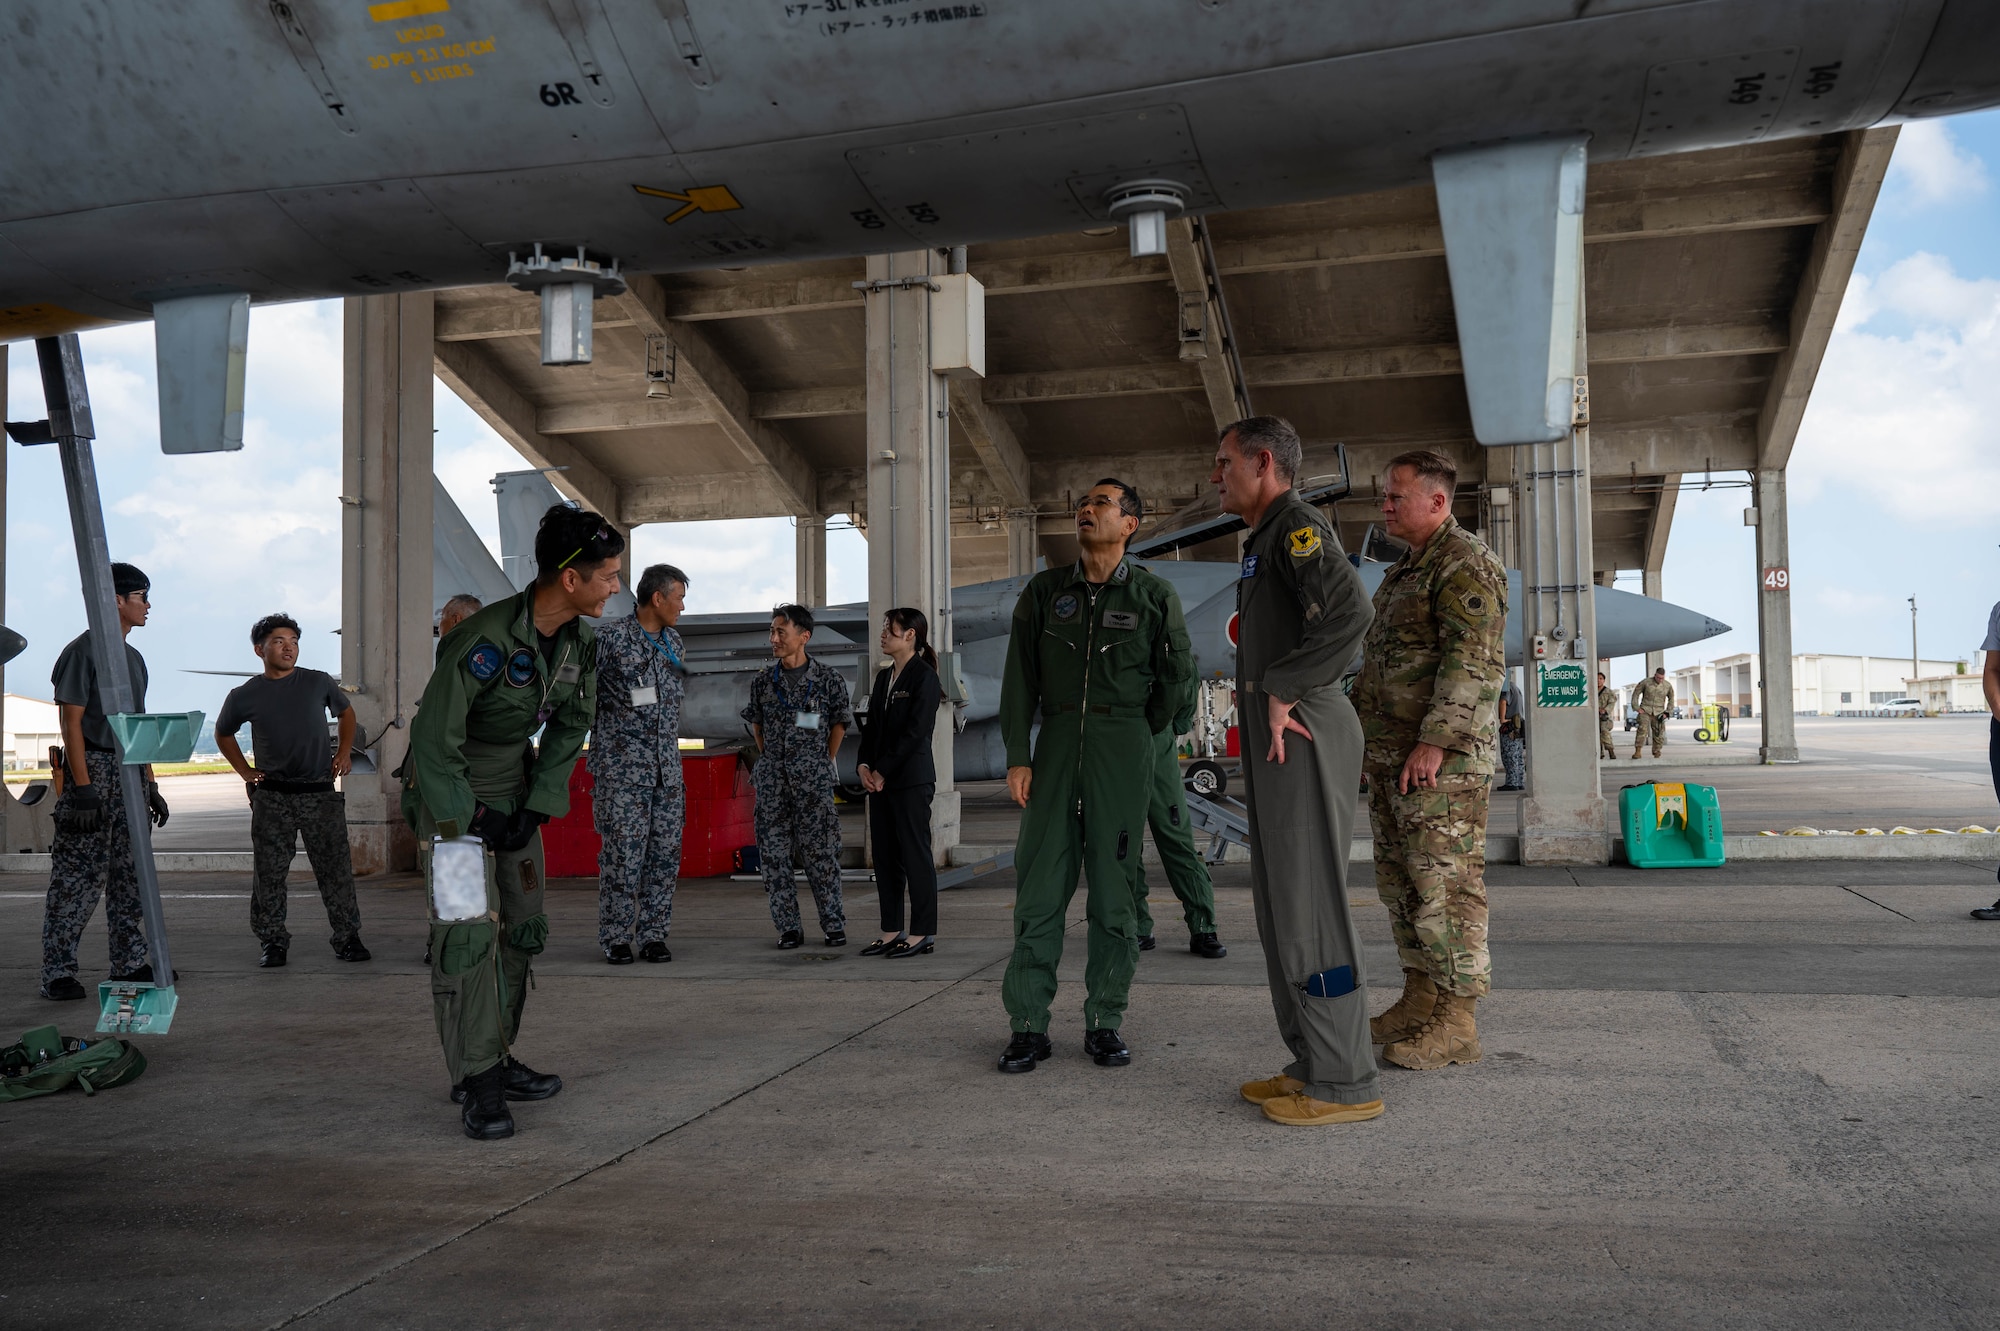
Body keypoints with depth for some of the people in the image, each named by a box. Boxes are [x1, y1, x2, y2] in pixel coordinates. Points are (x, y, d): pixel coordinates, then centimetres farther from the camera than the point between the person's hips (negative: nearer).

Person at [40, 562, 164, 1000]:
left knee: (130, 875, 9)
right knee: (77, 877, -6)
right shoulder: (83, 650, -7)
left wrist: (151, 786, 18)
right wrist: (82, 787, -19)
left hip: (129, 774, 8)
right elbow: (71, 721, -13)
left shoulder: (133, 657, 18)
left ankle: (131, 963, 15)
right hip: (93, 770, -8)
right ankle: (58, 974, -1)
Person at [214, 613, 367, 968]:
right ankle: (273, 942, 13)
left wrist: (344, 751, 9)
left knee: (335, 868, 0)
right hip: (271, 796, 0)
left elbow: (346, 713, 22)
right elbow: (223, 734, 20)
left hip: (320, 792, 0)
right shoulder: (244, 696, 2)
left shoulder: (319, 683, 3)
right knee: (270, 872, 2)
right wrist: (245, 771, 10)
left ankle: (347, 938, 8)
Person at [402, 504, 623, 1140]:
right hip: (449, 786, -7)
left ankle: (497, 1059, 21)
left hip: (514, 787, 8)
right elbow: (434, 739, -25)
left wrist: (536, 808, -2)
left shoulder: (581, 640, -7)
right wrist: (472, 820, -18)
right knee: (469, 928, -13)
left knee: (522, 926, 9)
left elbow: (570, 727, 5)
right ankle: (477, 1085, -7)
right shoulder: (487, 639, -30)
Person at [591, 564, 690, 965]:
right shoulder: (609, 637, -8)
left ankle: (653, 935, 14)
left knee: (665, 854, 6)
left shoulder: (673, 642, 14)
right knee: (622, 854, -5)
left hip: (667, 768, 6)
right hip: (623, 767, -6)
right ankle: (616, 939, 6)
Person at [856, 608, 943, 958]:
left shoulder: (924, 677, -9)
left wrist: (883, 771, -14)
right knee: (885, 856, 9)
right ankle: (892, 931, 16)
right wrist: (864, 765, 0)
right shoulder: (883, 678, 16)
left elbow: (915, 731, -15)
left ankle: (923, 933, 3)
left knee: (915, 854, -4)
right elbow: (871, 726, 15)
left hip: (912, 780, -8)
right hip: (880, 780, 8)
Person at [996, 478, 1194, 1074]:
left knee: (1114, 888, 1)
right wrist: (1017, 756, -3)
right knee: (1039, 887, -2)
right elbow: (1019, 678, 5)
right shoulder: (1043, 591, 8)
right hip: (1055, 745, 1)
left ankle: (1104, 1024, 11)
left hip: (1124, 749, -1)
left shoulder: (1153, 593, 4)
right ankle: (1029, 1026, 4)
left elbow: (1177, 679, 11)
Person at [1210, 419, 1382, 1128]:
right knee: (1282, 908, 13)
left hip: (1302, 739, -11)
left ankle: (1345, 1084, -2)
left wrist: (1280, 689, -20)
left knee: (1309, 907, -8)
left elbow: (1350, 612, -26)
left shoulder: (1298, 524, -9)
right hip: (1276, 745, 11)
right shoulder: (1267, 540, 23)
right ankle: (1312, 1065, 21)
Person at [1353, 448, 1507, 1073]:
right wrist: (1359, 727, 22)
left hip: (1441, 756, -10)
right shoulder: (1405, 570, 20)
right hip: (1392, 752, 10)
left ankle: (1457, 1025, -2)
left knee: (1445, 883, -7)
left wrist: (1434, 741, -25)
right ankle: (1420, 1002, 23)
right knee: (1400, 878, 13)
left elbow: (1471, 662, -20)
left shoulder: (1467, 565, -11)